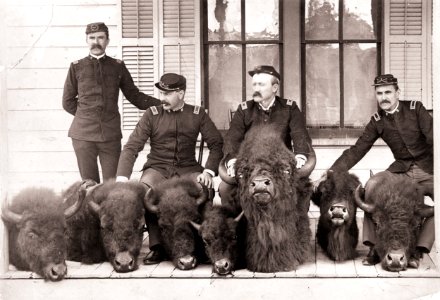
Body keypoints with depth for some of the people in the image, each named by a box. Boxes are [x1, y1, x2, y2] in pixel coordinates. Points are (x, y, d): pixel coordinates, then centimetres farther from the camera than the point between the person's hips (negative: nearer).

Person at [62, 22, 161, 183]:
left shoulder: (117, 66, 10)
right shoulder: (77, 67, 8)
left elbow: (134, 96, 14)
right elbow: (68, 102, 13)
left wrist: (163, 104, 4)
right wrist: (86, 115, 6)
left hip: (111, 134, 1)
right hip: (83, 134, 0)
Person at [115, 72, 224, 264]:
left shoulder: (197, 114, 5)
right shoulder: (152, 115, 3)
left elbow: (216, 143, 2)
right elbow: (132, 147, -4)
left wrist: (209, 170, -15)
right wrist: (122, 177, -20)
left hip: (187, 169, 0)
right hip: (157, 168, 0)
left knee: (206, 189, -31)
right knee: (145, 190, -34)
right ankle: (156, 246, -24)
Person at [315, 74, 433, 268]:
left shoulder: (415, 109, -7)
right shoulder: (377, 121, 1)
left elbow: (432, 138, -13)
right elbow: (356, 151, -1)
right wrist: (330, 173, -9)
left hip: (428, 169, -3)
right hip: (401, 170, 3)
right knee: (372, 185, -23)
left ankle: (419, 251, -21)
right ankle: (373, 246, -17)